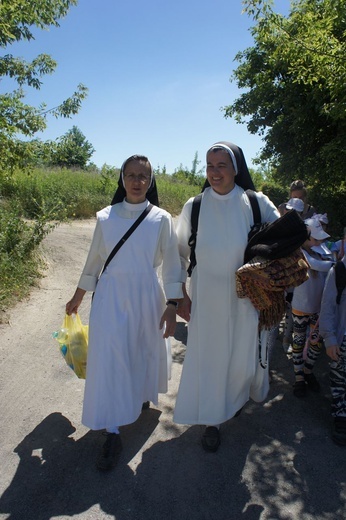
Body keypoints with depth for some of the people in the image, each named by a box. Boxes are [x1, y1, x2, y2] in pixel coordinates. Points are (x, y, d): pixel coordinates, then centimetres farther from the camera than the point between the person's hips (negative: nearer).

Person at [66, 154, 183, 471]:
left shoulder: (161, 219, -4)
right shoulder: (106, 217, -1)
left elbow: (171, 265, -2)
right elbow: (94, 260, 8)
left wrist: (171, 306, -6)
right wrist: (78, 297, 14)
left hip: (146, 297, 0)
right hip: (111, 297, 0)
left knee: (145, 352, 16)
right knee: (108, 359, -1)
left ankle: (141, 394, 49)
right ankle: (113, 433, 13)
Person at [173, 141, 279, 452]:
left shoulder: (256, 203, -6)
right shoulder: (194, 207, -5)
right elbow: (180, 254, 2)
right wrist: (181, 295, -2)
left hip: (244, 298, 1)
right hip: (206, 300, 0)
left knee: (242, 355, 14)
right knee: (208, 357, 8)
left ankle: (236, 397, 49)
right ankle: (212, 420, 31)